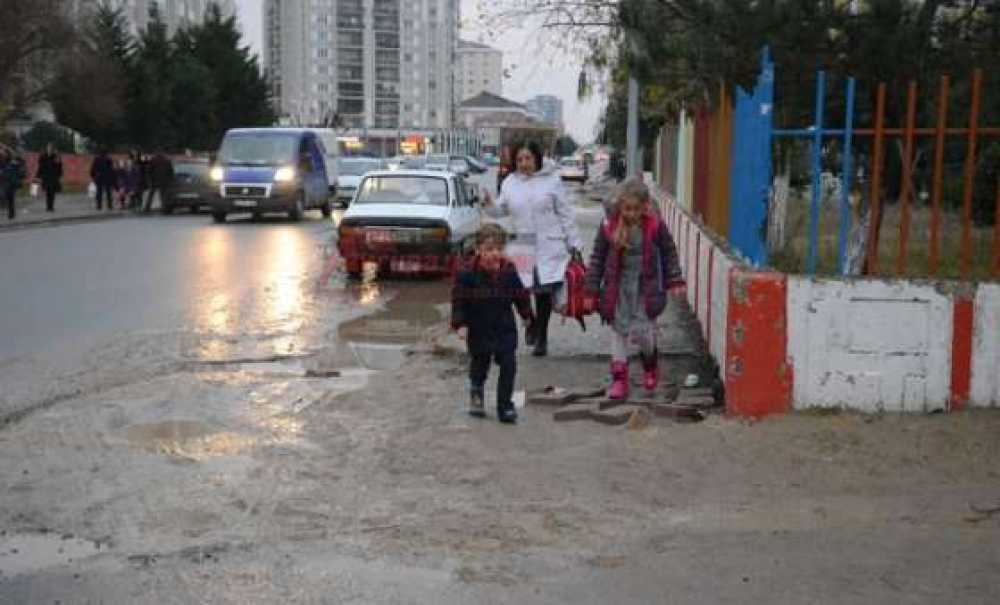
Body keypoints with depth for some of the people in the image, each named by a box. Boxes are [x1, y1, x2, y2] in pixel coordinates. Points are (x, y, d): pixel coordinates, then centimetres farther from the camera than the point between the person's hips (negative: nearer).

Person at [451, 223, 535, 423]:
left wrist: (526, 315, 16)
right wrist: (460, 323, -16)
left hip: (505, 328, 2)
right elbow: (459, 299, -10)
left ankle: (505, 406, 9)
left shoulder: (509, 271, -4)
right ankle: (476, 397, 41)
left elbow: (520, 295, 9)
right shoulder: (468, 273, -14)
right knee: (479, 364, 14)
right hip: (479, 330, -2)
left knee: (508, 366, -2)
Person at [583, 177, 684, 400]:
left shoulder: (655, 226, -9)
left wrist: (674, 281, 0)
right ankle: (620, 378, 14)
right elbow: (597, 259, -1)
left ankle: (650, 365, 30)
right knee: (618, 331, 5)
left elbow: (669, 253, 4)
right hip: (617, 288, 1)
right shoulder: (608, 227, -8)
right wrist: (591, 290, -1)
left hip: (645, 288, -1)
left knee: (643, 331, -2)